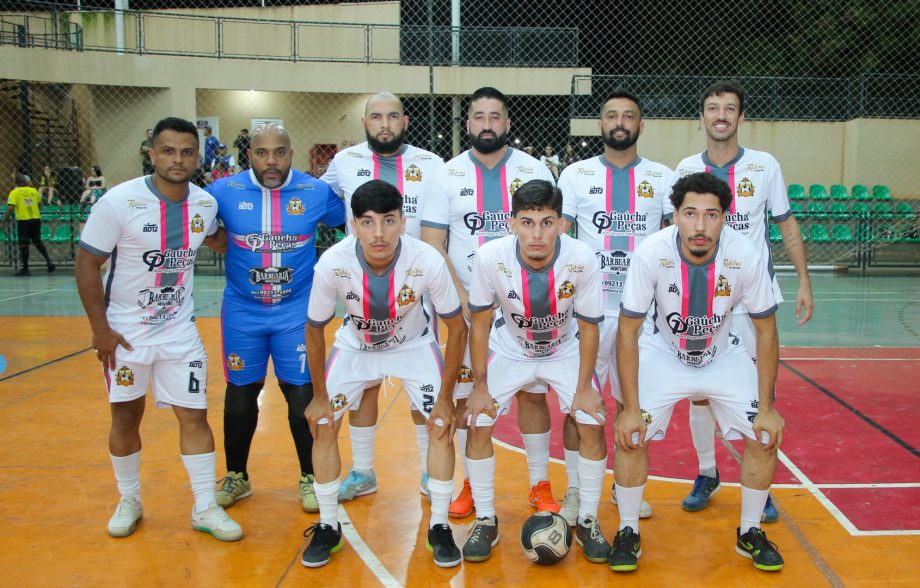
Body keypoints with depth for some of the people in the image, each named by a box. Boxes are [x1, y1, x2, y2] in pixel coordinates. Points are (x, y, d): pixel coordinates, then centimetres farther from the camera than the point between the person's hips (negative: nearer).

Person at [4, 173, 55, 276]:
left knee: (23, 245, 5)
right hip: (36, 219, 4)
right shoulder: (34, 191, 6)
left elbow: (10, 208, -15)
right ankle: (49, 261, 6)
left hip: (23, 221, -4)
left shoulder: (14, 192, -6)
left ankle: (25, 269, 11)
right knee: (38, 242, 18)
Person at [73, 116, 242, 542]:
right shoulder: (119, 201, -17)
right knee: (126, 417, 9)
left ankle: (205, 508, 14)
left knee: (194, 416, 2)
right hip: (124, 332, -2)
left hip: (180, 332, 3)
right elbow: (87, 264, -11)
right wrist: (100, 328, -13)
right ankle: (129, 501, 30)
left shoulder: (206, 203, -5)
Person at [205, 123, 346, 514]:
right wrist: (223, 245, -2)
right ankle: (236, 476, 32)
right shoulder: (225, 191, -6)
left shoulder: (316, 192, -6)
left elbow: (351, 222, 9)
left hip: (297, 313, -1)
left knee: (302, 397, 3)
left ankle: (309, 477, 22)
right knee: (239, 397, 12)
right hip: (242, 313, 1)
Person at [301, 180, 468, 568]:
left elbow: (456, 327, -17)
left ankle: (439, 527, 8)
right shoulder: (332, 264, -31)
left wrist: (445, 397, -15)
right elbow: (314, 330, -12)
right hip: (354, 344, 1)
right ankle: (328, 526, 14)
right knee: (322, 425, -7)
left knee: (443, 424, -11)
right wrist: (319, 396, -7)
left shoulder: (427, 261, -33)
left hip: (414, 344, 0)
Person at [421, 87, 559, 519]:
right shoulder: (447, 175, 2)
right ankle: (472, 483, 23)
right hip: (466, 306, 0)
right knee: (467, 397, 6)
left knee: (532, 394, 4)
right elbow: (432, 244, -2)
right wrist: (464, 299, -12)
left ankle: (540, 485, 18)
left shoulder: (536, 172, 3)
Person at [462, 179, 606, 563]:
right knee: (478, 424, -10)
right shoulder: (490, 258, -30)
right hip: (509, 350, 0)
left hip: (567, 351, 0)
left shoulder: (582, 260, -30)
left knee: (592, 425, -12)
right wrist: (480, 386, -11)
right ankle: (485, 522, 10)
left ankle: (587, 521, 11)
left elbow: (588, 327, -14)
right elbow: (480, 323, -15)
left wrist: (583, 388, -11)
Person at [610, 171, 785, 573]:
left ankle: (750, 533, 17)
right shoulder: (651, 253, -29)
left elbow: (766, 332, -12)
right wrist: (631, 408, -21)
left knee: (766, 436, -9)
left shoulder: (746, 256, -25)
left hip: (724, 357, 2)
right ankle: (628, 533, 7)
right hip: (663, 355, -1)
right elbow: (627, 331, -20)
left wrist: (767, 407, -13)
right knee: (629, 434, -17)